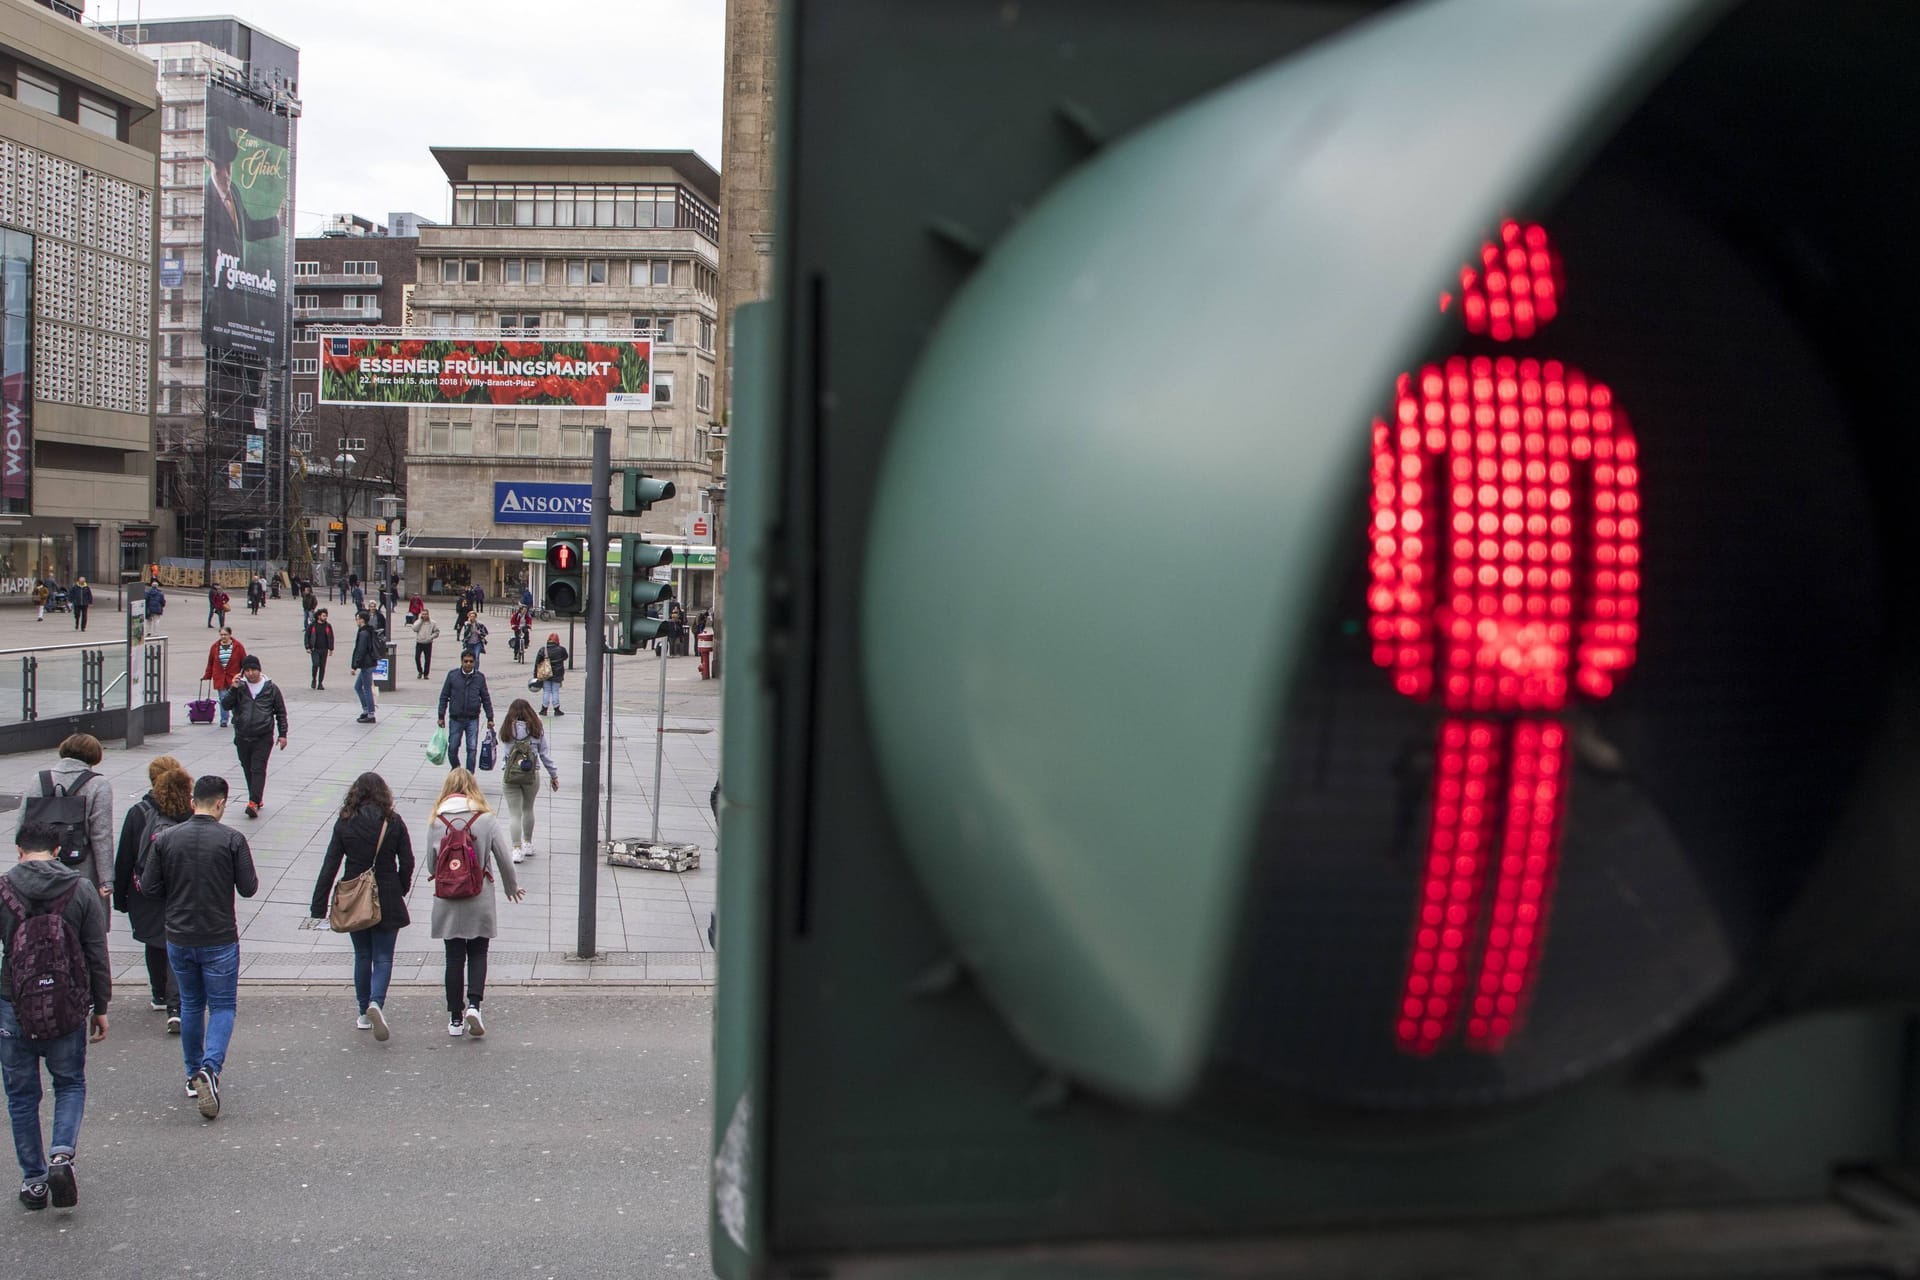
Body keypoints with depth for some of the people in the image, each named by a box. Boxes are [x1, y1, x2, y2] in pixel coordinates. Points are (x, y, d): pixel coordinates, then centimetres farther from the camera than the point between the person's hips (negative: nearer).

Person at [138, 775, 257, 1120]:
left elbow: (149, 887, -1)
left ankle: (193, 1075, 28)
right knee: (222, 1006, 7)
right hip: (219, 939, -3)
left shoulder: (165, 839, -4)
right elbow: (249, 888, -8)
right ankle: (210, 1068, -15)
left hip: (178, 939, 3)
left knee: (191, 1005, 19)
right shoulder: (232, 839, -12)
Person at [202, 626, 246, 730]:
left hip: (233, 678, -2)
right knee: (223, 700, 1)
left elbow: (244, 662, 1)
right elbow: (210, 663, 12)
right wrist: (207, 676, 13)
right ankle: (224, 720, 10)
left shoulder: (238, 647, -3)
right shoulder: (215, 647, 4)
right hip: (219, 678, 2)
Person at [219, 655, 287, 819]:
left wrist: (282, 734, 3)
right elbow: (225, 705, -3)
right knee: (248, 769, 10)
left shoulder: (271, 688, 2)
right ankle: (258, 798, 24)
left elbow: (281, 712, 7)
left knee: (258, 769, -12)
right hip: (242, 737, 3)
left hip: (263, 738, -3)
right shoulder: (239, 687, 6)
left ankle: (253, 802, -18)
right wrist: (234, 689, -16)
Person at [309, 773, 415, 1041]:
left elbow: (330, 865, -4)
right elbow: (407, 862, -3)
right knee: (383, 957, 5)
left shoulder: (345, 823, -4)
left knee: (362, 956, 16)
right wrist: (400, 891, 14)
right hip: (387, 899, -1)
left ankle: (364, 1013, 22)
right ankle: (376, 1003, -19)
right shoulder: (393, 822, -5)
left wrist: (319, 905, -3)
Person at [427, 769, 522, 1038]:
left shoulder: (436, 821, -3)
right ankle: (473, 1005, -6)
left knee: (454, 958, 9)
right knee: (478, 954, 12)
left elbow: (432, 864, 0)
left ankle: (455, 1018, 13)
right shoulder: (486, 819, -6)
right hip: (479, 901, -1)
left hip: (447, 902, 1)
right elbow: (503, 859, -3)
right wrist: (512, 888, 13)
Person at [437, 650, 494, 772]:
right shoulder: (452, 676, -1)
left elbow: (486, 699, 7)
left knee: (472, 749, -2)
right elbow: (444, 697, 4)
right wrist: (441, 716, 2)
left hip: (473, 720, 0)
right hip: (456, 719, 0)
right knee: (452, 749, 5)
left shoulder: (479, 678, 1)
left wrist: (490, 718, 6)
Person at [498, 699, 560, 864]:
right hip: (531, 775, 1)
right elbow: (544, 753, 4)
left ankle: (517, 849, -4)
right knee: (528, 809, 20)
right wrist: (554, 775, 10)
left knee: (514, 813, 3)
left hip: (510, 775, -1)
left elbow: (507, 750, 3)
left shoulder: (507, 729, -2)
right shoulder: (537, 728, 1)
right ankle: (528, 844, 32)